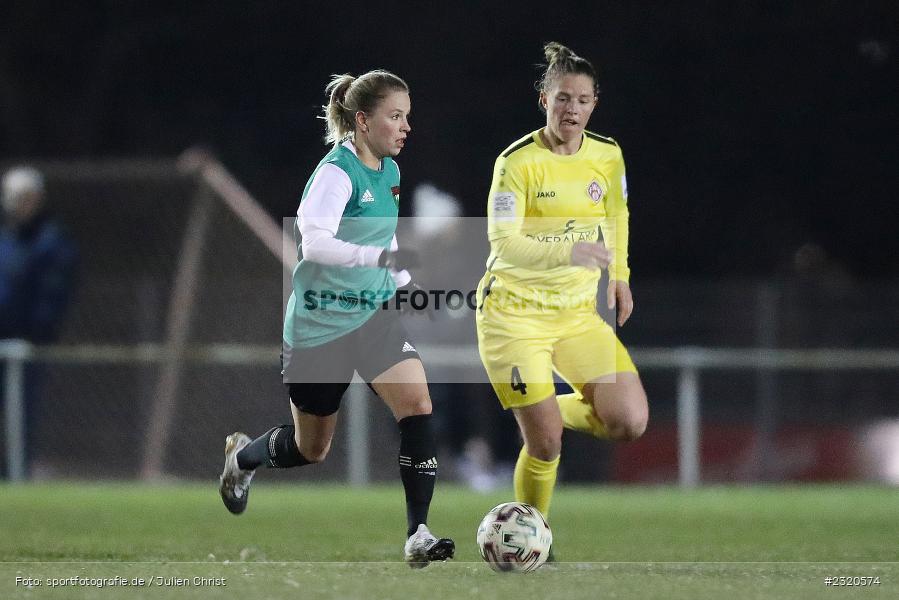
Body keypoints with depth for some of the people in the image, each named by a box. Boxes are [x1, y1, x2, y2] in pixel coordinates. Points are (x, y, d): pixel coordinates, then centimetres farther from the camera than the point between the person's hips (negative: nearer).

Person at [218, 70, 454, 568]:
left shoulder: (389, 171, 6)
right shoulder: (336, 172, -19)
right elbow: (314, 241, -32)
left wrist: (403, 279, 12)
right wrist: (379, 256, -43)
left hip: (374, 316, 6)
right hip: (319, 324, -6)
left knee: (417, 405, -20)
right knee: (311, 448, 10)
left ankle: (417, 536, -19)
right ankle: (241, 457, 44)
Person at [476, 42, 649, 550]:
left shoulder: (608, 155, 1)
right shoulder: (518, 162, -15)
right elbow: (502, 242, -24)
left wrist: (619, 276, 19)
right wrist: (568, 252, -38)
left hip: (578, 313, 5)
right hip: (515, 313, -5)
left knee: (630, 423, -10)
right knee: (546, 444, -11)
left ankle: (555, 409, 20)